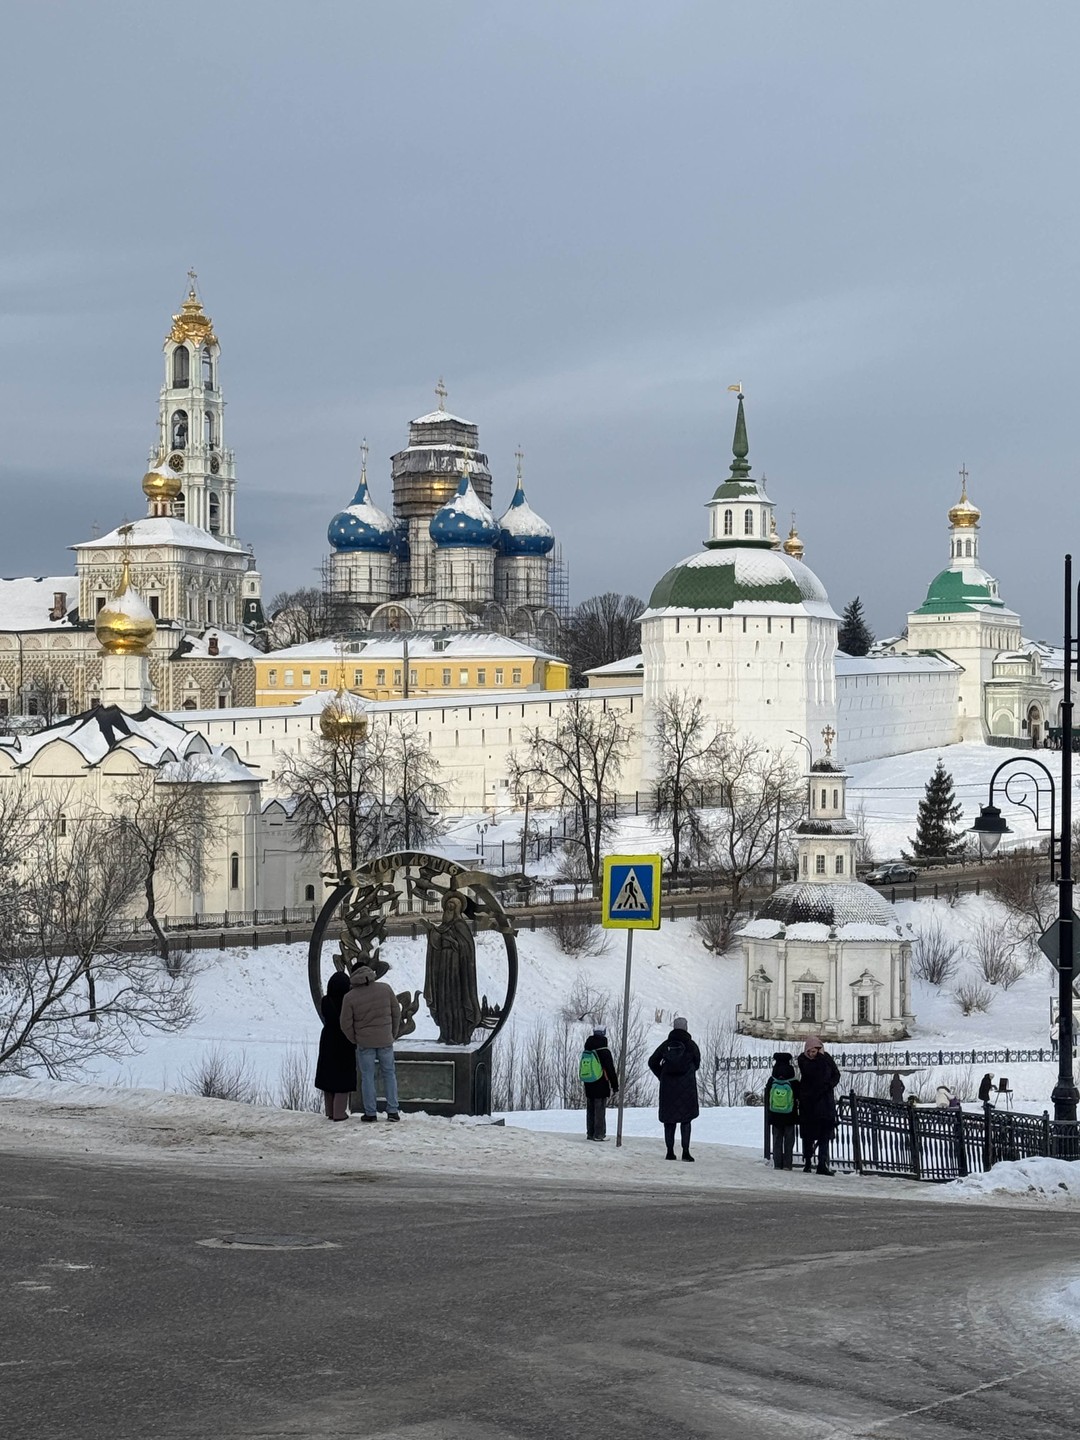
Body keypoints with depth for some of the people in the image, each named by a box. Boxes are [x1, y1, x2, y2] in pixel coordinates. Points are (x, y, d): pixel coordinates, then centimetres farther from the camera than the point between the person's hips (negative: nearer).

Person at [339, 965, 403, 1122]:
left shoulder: (350, 997, -11)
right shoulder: (385, 988, -6)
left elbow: (346, 1024, -7)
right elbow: (396, 1012, 2)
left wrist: (355, 1040, 10)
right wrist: (393, 1034, 15)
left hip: (364, 1042, -2)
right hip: (385, 1040, 2)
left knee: (367, 1077, 9)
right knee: (389, 1074, 13)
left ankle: (370, 1113, 9)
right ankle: (392, 1111, 10)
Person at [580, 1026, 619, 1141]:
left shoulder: (586, 1053, 7)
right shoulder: (605, 1052, -14)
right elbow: (611, 1071, -12)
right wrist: (615, 1087, -5)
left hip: (589, 1087, 6)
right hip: (601, 1087, -6)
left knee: (590, 1110, 12)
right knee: (600, 1111, -2)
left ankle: (590, 1133, 15)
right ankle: (599, 1134, -2)